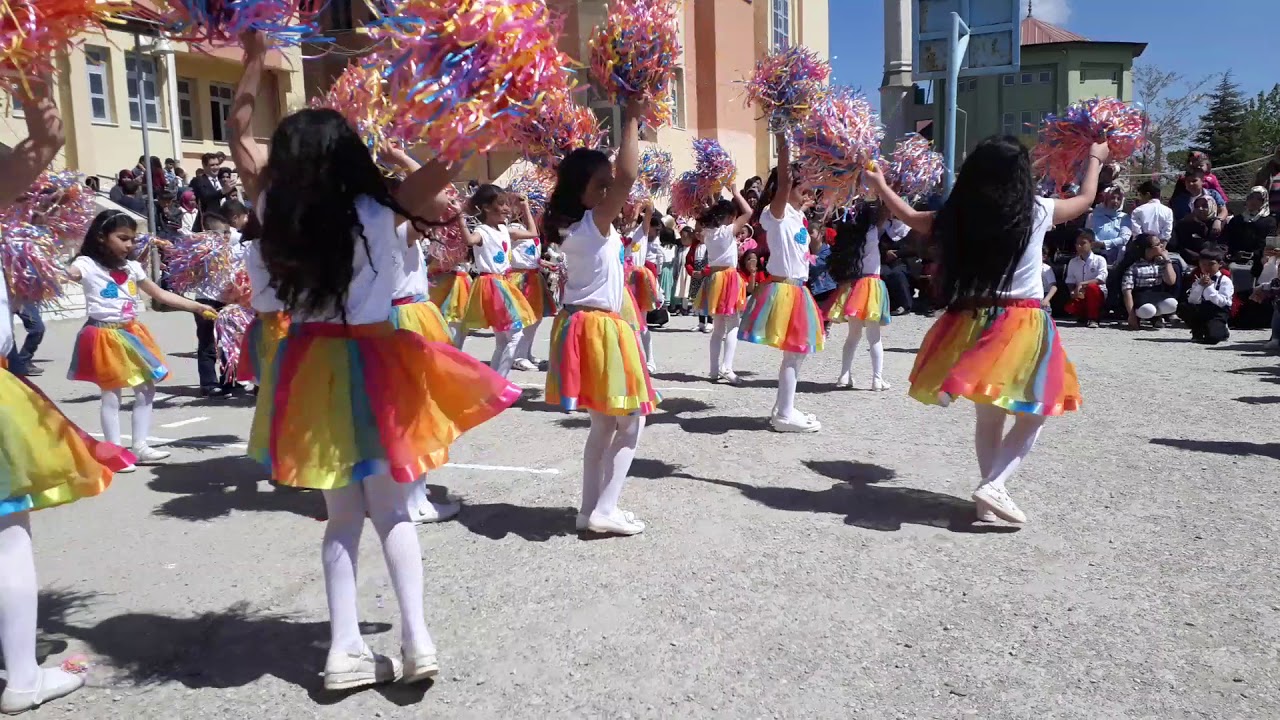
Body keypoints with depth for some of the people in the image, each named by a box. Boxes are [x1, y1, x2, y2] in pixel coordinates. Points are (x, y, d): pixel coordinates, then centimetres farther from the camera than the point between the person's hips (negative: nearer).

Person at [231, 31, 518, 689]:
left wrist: (254, 58, 17)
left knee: (342, 514, 15)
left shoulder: (275, 210, -4)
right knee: (391, 509, 11)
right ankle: (416, 641, 5)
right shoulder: (379, 211, -12)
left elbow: (240, 132, 11)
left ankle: (346, 650, 13)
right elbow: (449, 161, -5)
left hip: (310, 370, 3)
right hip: (372, 367, -3)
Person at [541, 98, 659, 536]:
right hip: (600, 328, -9)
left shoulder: (570, 227, 10)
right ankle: (604, 511, 0)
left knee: (603, 423, 16)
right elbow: (628, 177, -30)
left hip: (583, 324, 9)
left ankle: (591, 509, 21)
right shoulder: (595, 223, -15)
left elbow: (616, 177, 27)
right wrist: (631, 119, -22)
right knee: (631, 422, 0)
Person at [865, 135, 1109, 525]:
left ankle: (990, 498, 20)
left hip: (973, 324, 4)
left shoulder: (958, 216, -1)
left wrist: (879, 185, 32)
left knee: (989, 417, 15)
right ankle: (994, 485, -9)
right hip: (1023, 327, -4)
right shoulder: (1037, 212, -5)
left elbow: (911, 216, 17)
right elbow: (1085, 200, 15)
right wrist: (1095, 158, 34)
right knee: (1032, 416, 8)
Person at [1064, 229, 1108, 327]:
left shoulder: (1099, 260, -7)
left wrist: (1082, 284, -31)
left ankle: (1093, 318, -21)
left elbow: (1101, 279, -20)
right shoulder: (1073, 262, 5)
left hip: (1098, 294, -3)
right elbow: (1070, 281, 6)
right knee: (1070, 307, -29)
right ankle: (1085, 316, 6)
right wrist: (1073, 292, -15)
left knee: (1091, 287, -38)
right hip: (1080, 296, 3)